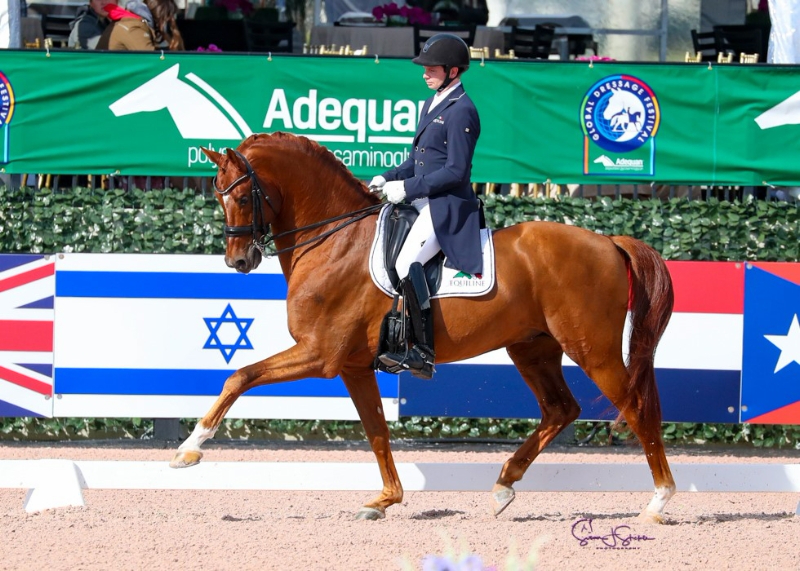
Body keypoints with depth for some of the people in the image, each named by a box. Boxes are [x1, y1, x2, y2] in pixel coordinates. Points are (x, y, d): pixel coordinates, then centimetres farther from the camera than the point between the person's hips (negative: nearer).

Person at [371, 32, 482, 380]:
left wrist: (407, 188, -17)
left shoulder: (461, 111, -14)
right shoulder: (432, 105, 16)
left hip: (448, 206, -11)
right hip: (424, 203, 11)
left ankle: (423, 353, -23)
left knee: (408, 264, -26)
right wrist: (389, 179, 7)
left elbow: (456, 171, -18)